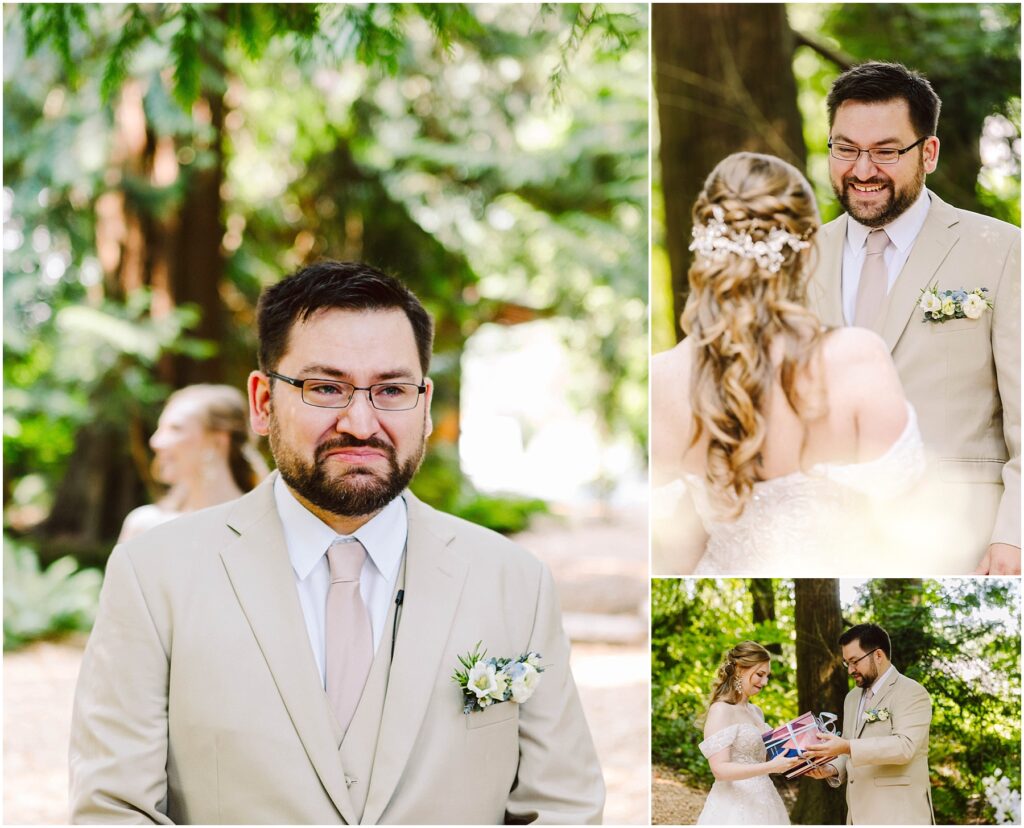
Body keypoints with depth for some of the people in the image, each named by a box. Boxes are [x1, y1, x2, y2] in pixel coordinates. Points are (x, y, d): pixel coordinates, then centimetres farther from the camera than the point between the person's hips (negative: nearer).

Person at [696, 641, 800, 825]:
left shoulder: (756, 712, 13)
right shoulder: (720, 711, -13)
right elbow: (720, 769, -21)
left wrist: (793, 756, 3)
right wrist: (771, 767, -28)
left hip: (761, 805, 8)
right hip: (734, 809, -8)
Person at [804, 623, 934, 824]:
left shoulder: (912, 693, -8)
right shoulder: (852, 697, 19)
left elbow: (904, 746, -21)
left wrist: (847, 747, -28)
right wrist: (834, 769, 4)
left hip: (898, 816, -8)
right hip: (862, 816, 8)